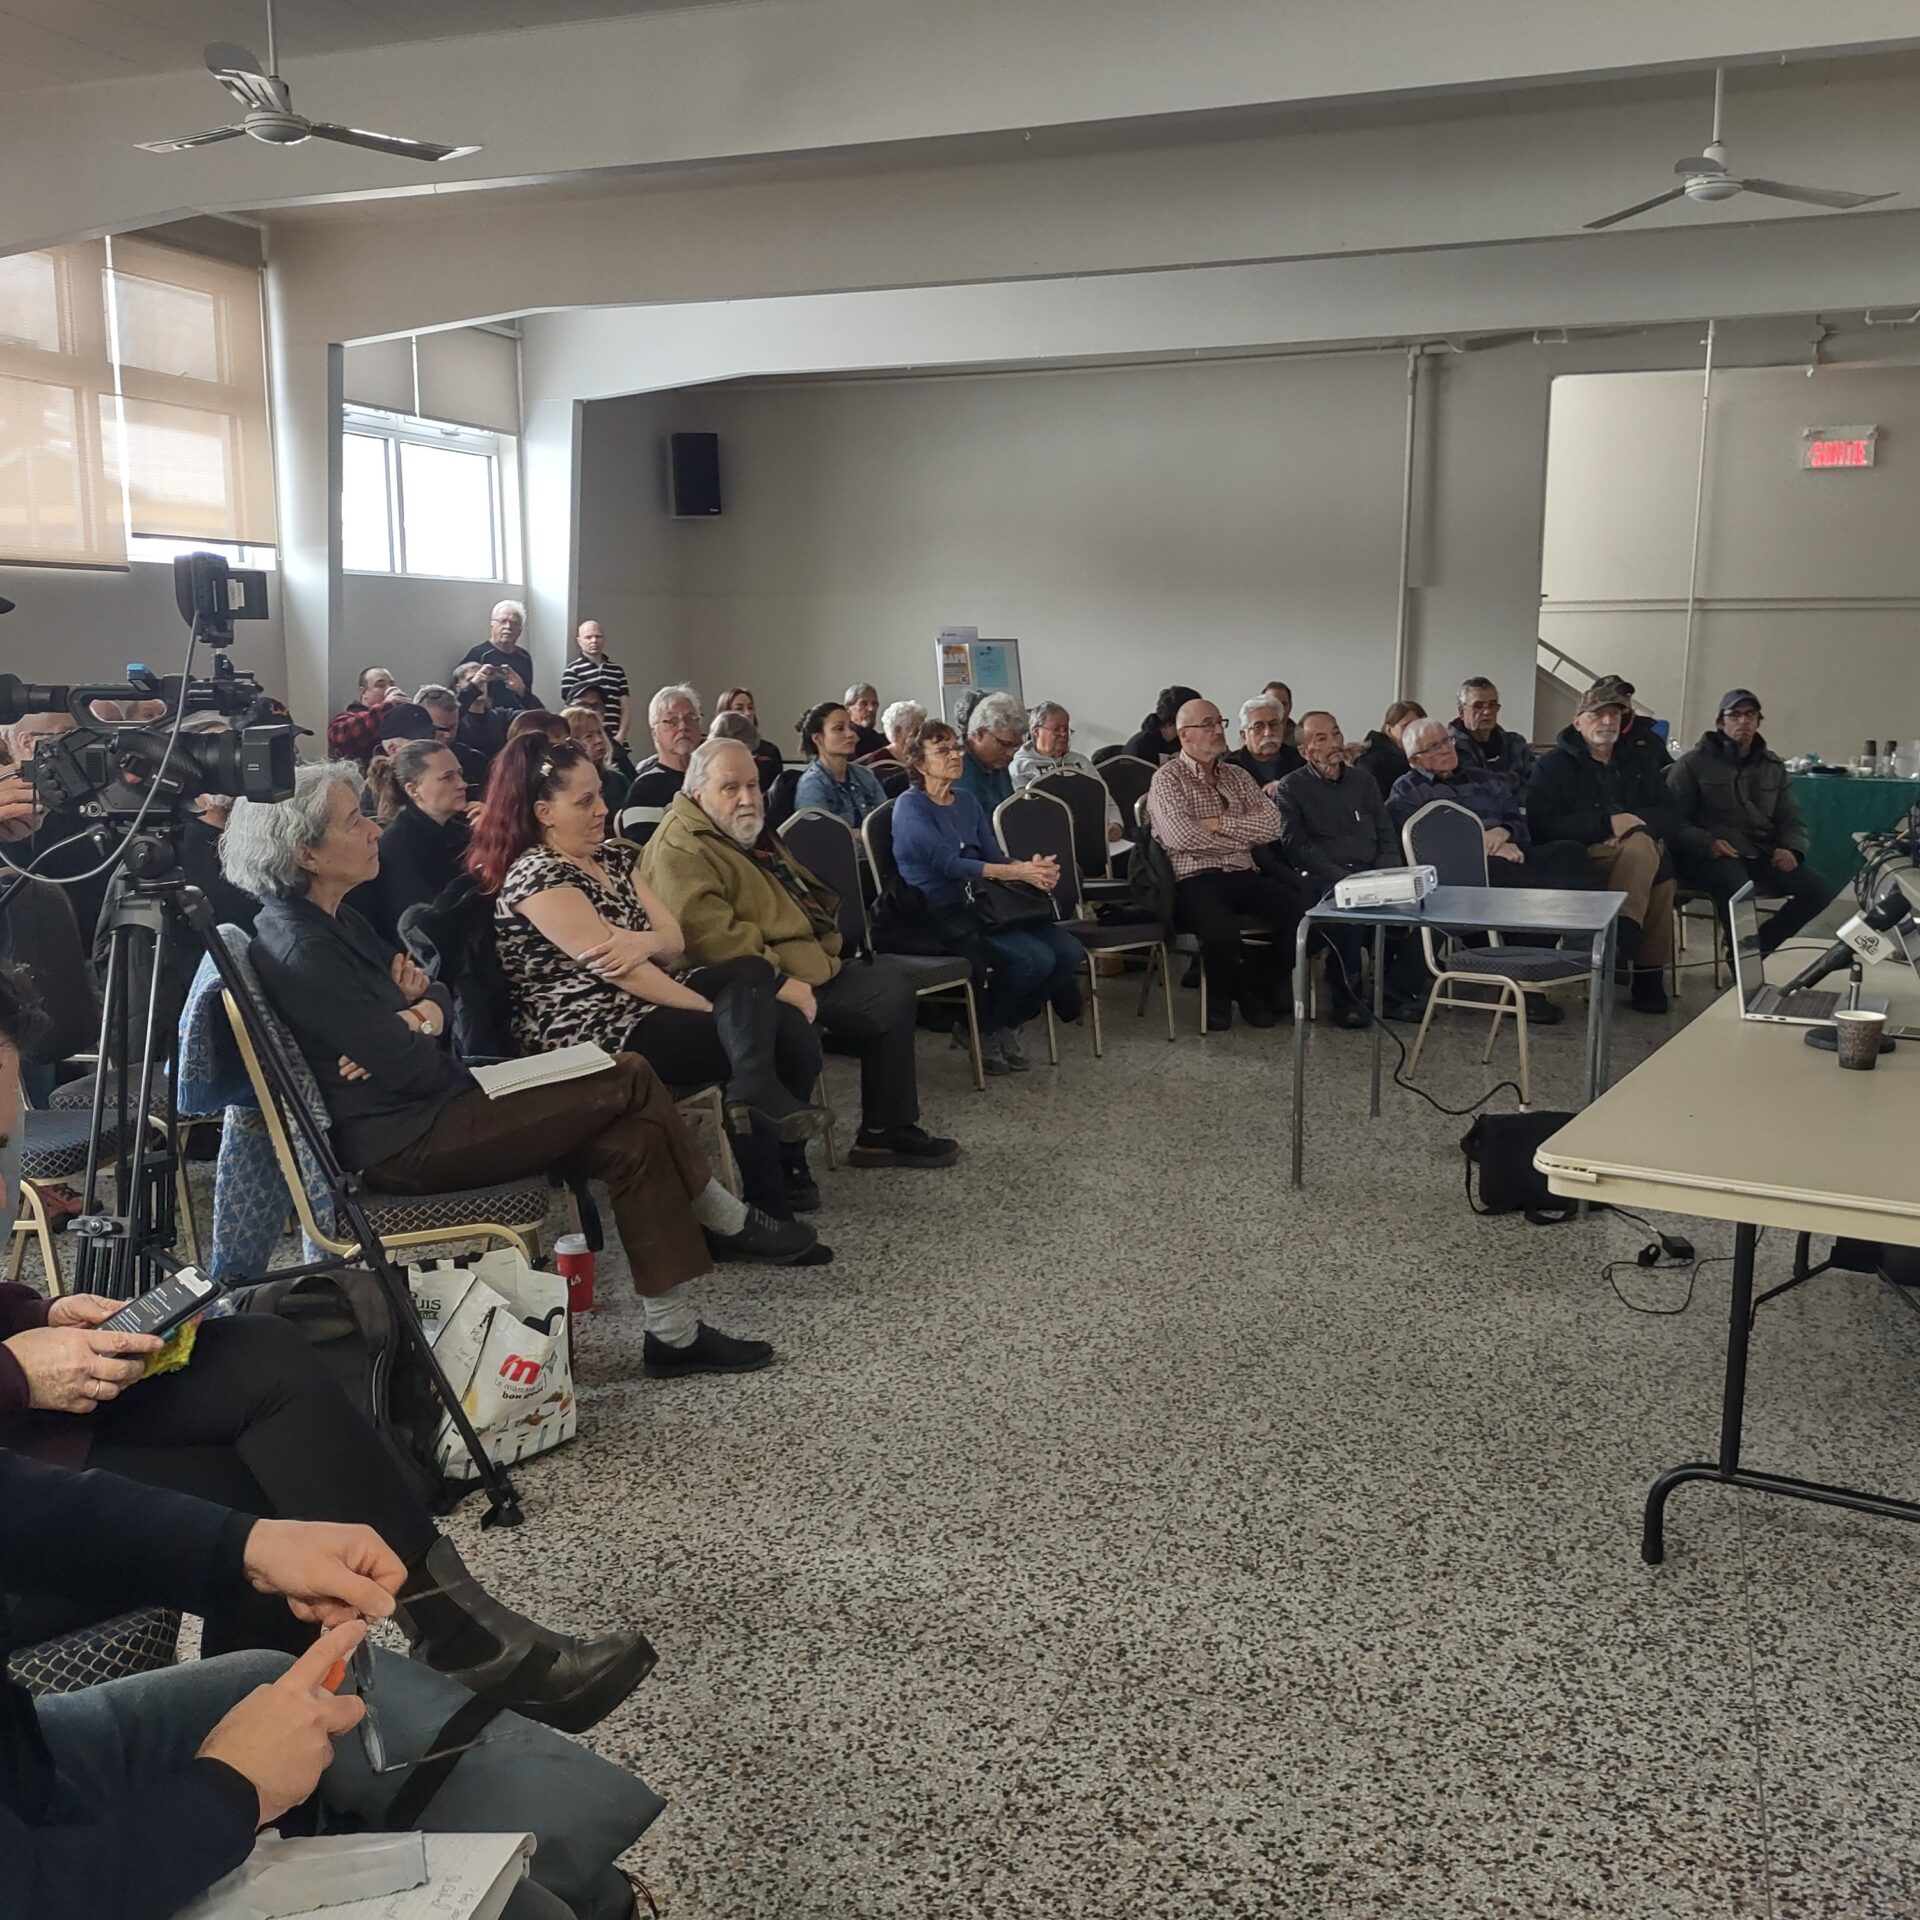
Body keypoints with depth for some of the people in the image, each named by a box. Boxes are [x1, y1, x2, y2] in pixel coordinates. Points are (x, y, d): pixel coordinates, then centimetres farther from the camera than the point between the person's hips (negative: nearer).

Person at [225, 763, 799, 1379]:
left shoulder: (331, 920, 10)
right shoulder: (301, 952, -21)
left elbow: (438, 993, 14)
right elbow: (413, 1068, -23)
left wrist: (425, 1007, -10)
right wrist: (421, 1041, 0)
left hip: (431, 1109, 10)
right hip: (404, 1147, -10)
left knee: (633, 1142, -5)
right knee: (629, 1080, -12)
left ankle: (673, 1333, -1)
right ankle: (724, 1221, 8)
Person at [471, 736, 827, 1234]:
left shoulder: (616, 856, 15)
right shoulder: (535, 876, -11)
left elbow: (675, 944, 9)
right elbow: (612, 967, -19)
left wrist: (646, 942, -18)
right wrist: (721, 1011, -20)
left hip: (647, 1003, 8)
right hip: (588, 1033, -8)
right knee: (767, 1029, -19)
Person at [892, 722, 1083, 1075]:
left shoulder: (967, 801, 17)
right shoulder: (910, 807, -6)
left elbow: (995, 855, 8)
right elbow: (947, 863, -19)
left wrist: (1034, 868, -15)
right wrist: (1017, 872, -25)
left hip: (983, 904, 7)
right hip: (940, 914, -7)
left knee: (1069, 952, -12)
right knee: (1036, 959, -26)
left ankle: (1009, 1023, 8)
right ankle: (984, 1030, -1)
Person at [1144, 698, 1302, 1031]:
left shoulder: (1238, 777, 20)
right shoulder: (1167, 779, 3)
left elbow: (1272, 826, 6)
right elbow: (1181, 836, -14)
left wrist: (1217, 823, -7)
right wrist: (1245, 831, -2)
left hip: (1244, 875, 5)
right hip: (1195, 880, -5)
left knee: (1301, 912, -23)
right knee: (1221, 928, -37)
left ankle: (1259, 988, 2)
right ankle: (1221, 994, -2)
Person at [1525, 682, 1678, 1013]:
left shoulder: (1639, 763, 22)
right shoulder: (1552, 765, 7)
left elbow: (1671, 815, 12)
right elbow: (1542, 824, -8)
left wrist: (1637, 823, -11)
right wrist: (1607, 824, -15)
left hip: (1644, 854, 4)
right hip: (1581, 861, -4)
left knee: (1641, 845, -33)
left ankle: (1619, 943, -26)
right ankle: (1649, 971, -28)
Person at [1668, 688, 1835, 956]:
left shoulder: (1774, 767, 20)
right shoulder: (1693, 763, 5)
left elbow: (1790, 819, 23)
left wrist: (1792, 849, -1)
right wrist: (1707, 842, -22)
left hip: (1762, 854, 5)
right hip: (1712, 856, -5)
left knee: (1825, 893, -16)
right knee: (1740, 889, -39)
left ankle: (1758, 946, 0)